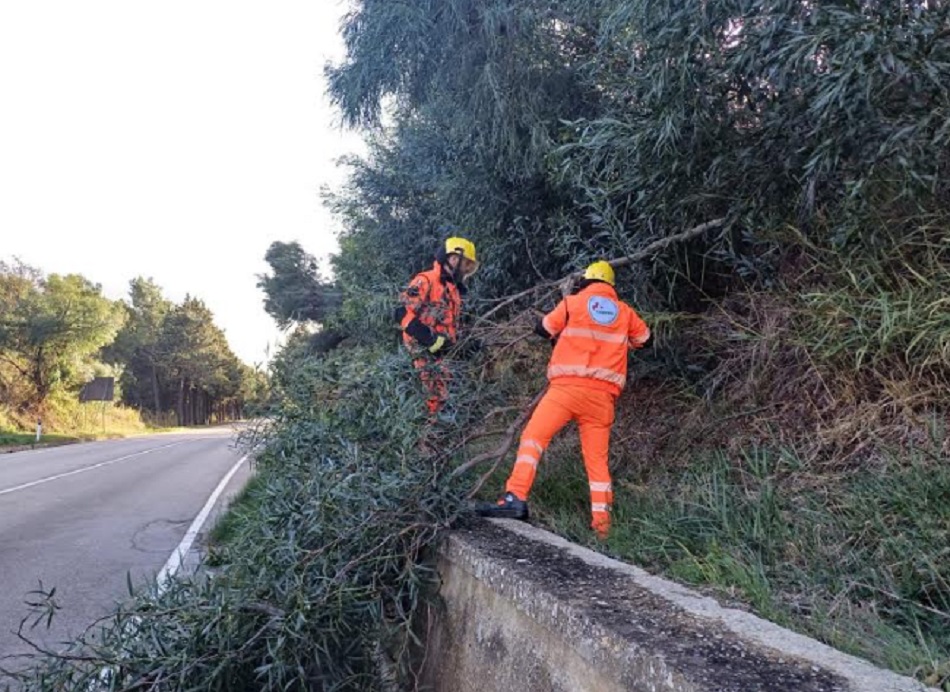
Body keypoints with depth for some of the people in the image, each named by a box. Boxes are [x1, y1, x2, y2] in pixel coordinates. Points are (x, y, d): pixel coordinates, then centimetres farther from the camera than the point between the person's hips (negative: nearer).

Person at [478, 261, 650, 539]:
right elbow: (644, 339, 31)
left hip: (568, 387, -3)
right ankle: (602, 522, 6)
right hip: (603, 394, 4)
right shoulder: (625, 312, 15)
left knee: (533, 437, -4)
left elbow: (543, 329, 20)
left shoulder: (573, 302, 8)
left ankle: (516, 498, -17)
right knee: (597, 458, 9)